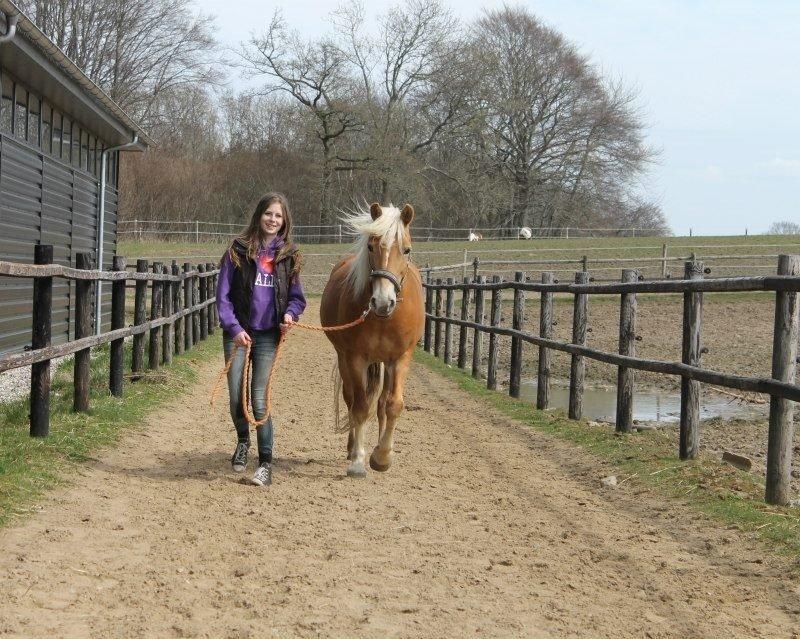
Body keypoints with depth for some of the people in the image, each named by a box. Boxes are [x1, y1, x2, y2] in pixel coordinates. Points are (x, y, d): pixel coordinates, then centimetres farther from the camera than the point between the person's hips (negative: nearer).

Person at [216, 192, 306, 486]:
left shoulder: (288, 255, 6)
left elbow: (297, 296, 12)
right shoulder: (239, 250, 0)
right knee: (237, 397, 1)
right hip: (238, 333, 0)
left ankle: (266, 464, 1)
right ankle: (243, 440, 32)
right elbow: (223, 294, -2)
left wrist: (290, 314, -10)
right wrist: (234, 328, -13)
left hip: (268, 335, 0)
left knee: (259, 399, -6)